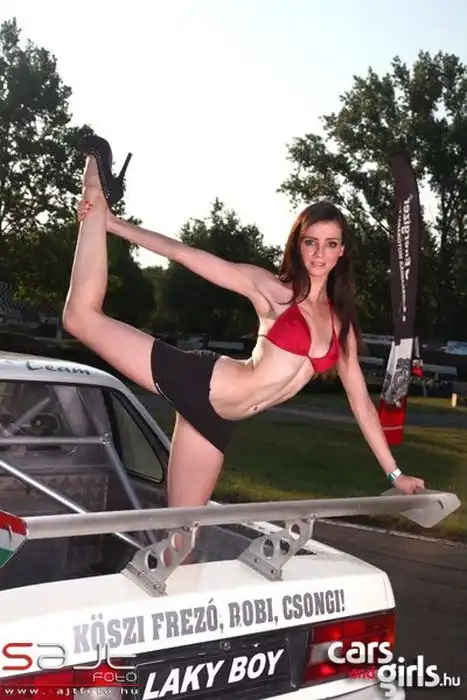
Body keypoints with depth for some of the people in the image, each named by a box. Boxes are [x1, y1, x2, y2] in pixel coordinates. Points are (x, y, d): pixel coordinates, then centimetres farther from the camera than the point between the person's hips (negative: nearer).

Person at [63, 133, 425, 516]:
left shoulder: (342, 321, 12)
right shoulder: (272, 290, -4)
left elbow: (360, 399, 16)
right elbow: (187, 254, -7)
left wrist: (394, 472, 17)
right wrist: (112, 223, -12)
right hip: (200, 383, -5)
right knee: (82, 315, -8)